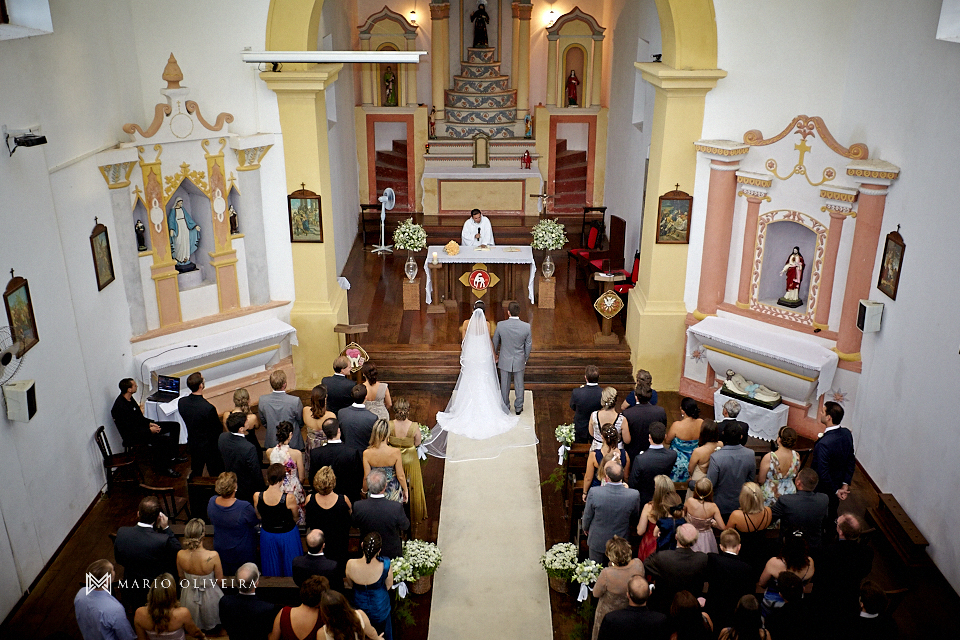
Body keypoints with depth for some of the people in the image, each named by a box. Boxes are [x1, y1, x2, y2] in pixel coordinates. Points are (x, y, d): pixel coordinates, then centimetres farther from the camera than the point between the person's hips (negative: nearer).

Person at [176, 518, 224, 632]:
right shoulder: (213, 556, -35)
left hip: (189, 596, 3)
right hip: (209, 598, -3)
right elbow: (220, 580, -18)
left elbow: (182, 577, -4)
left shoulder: (180, 555, -25)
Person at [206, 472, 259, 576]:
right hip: (243, 552, -5)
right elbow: (257, 521, -16)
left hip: (220, 550, 5)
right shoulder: (245, 507, -36)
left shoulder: (212, 502, -20)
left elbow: (212, 521, 1)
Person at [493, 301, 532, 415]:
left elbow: (495, 342, -3)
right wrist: (525, 359, 12)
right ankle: (518, 407, 30)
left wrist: (496, 354, 16)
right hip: (519, 361, 0)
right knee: (519, 385, 17)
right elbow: (529, 345, -5)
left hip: (504, 360, 0)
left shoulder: (500, 325, -18)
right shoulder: (526, 327, -17)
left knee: (504, 385, 17)